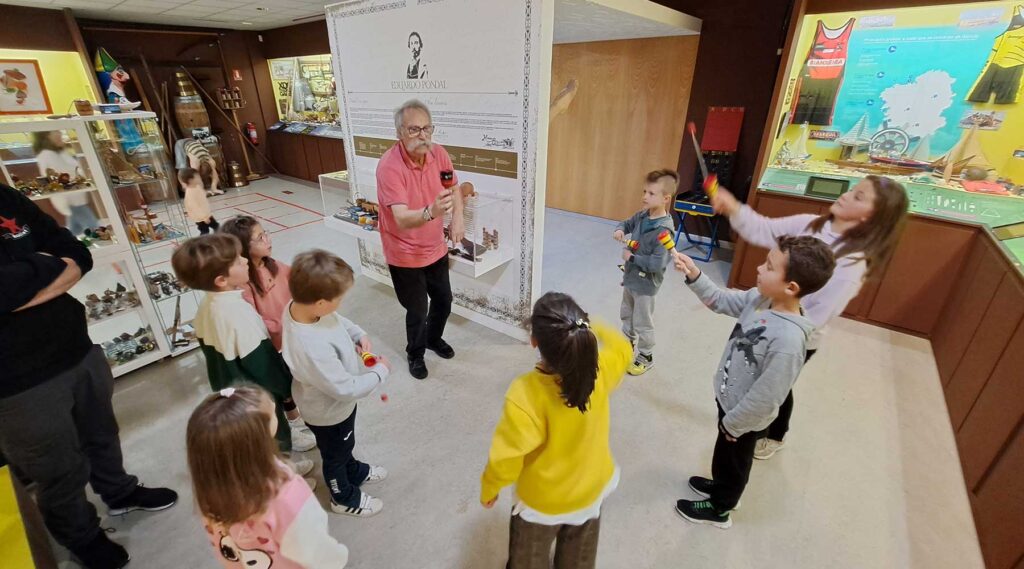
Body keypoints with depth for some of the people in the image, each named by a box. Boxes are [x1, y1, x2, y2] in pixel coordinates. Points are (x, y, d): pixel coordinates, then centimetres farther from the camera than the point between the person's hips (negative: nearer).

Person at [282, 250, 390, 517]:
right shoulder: (313, 348, -45)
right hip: (329, 412, -7)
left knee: (344, 445, 35)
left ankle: (355, 471, 63)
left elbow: (338, 320, 2)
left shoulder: (298, 304, -20)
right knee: (335, 455, 24)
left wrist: (358, 334, -13)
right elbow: (345, 389, -33)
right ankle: (345, 498, 53)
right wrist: (380, 371, -19)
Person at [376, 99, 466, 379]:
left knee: (444, 301, 19)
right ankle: (415, 354, 38)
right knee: (417, 311, 8)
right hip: (405, 255, -5)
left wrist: (457, 216, -7)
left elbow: (455, 188, 10)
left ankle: (434, 338, 49)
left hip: (436, 248, 6)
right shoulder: (389, 166, -26)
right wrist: (430, 212, -54)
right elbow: (402, 219, -35)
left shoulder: (439, 153, -8)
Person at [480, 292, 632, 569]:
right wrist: (594, 328, 9)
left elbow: (507, 458, -27)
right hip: (591, 489, 4)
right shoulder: (600, 370, -26)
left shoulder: (525, 394, -39)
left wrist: (488, 488, -7)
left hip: (541, 500, -4)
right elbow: (622, 349, -2)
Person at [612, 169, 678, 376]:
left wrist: (631, 258, -22)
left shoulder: (664, 230, -28)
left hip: (645, 284, -8)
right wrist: (620, 229, -6)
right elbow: (628, 223, 17)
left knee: (643, 323, 9)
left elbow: (656, 264, -32)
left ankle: (646, 358, 30)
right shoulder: (642, 216, -5)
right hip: (630, 277, 8)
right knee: (627, 315, 26)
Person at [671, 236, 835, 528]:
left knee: (733, 461, 21)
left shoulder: (788, 339, -37)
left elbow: (765, 399, -29)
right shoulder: (761, 298, -15)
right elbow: (721, 300, 2)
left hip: (745, 417, -7)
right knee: (724, 456, 32)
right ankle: (721, 486, 60)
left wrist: (733, 424, -16)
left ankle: (719, 508, 49)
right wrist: (694, 276, -15)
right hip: (728, 398, 7)